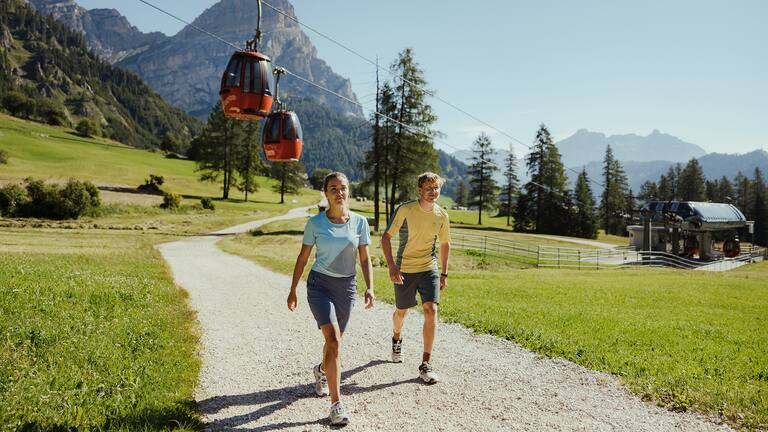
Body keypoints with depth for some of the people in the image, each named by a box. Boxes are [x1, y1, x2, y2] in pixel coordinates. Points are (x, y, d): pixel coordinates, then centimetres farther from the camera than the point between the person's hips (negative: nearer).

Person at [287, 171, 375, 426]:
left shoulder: (359, 222, -3)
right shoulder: (315, 223, -6)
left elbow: (365, 259, 0)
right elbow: (303, 258, 2)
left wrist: (370, 288, -13)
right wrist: (293, 290, 5)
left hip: (346, 287, 3)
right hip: (319, 284, -3)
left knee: (334, 341, 16)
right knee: (333, 340, -18)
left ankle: (321, 371, 50)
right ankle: (336, 404, -11)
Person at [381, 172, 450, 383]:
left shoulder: (442, 215, -3)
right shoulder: (405, 210, -14)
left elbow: (445, 243, 12)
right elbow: (386, 237, -11)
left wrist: (444, 274, 12)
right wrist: (391, 266, -21)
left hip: (429, 268, 2)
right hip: (404, 269, -1)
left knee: (431, 310, -14)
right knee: (401, 311, 15)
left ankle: (426, 365, -8)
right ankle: (396, 339, 50)